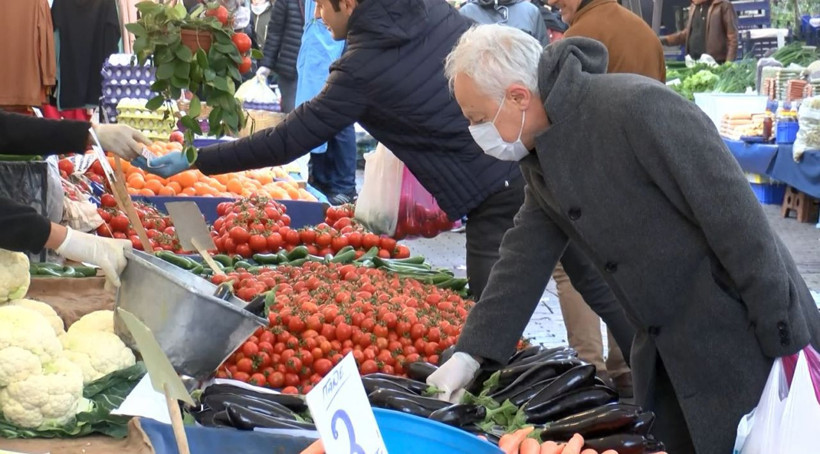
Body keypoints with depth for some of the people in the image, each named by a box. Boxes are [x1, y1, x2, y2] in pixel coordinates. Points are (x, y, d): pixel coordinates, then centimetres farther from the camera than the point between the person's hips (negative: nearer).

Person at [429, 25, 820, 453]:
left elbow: (735, 216, -24)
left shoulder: (638, 108, -25)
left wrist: (784, 340, -21)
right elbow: (525, 256, 9)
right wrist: (469, 353, 2)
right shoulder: (540, 151, 3)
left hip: (746, 344, -8)